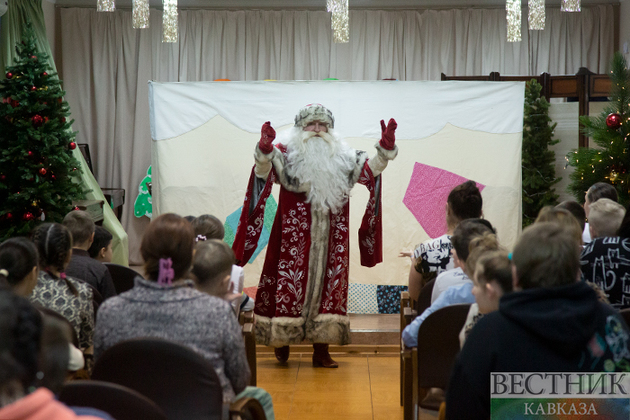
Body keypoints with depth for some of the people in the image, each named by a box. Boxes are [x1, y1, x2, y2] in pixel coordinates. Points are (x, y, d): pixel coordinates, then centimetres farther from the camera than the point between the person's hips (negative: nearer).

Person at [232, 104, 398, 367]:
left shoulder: (342, 157, 13)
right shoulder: (287, 153, 1)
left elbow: (369, 170, 10)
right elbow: (264, 170, -15)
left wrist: (385, 149, -6)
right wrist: (264, 149, -37)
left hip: (329, 240, 4)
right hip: (294, 235, -3)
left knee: (326, 286, 4)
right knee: (288, 284, -3)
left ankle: (321, 350, 10)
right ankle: (281, 340, 12)